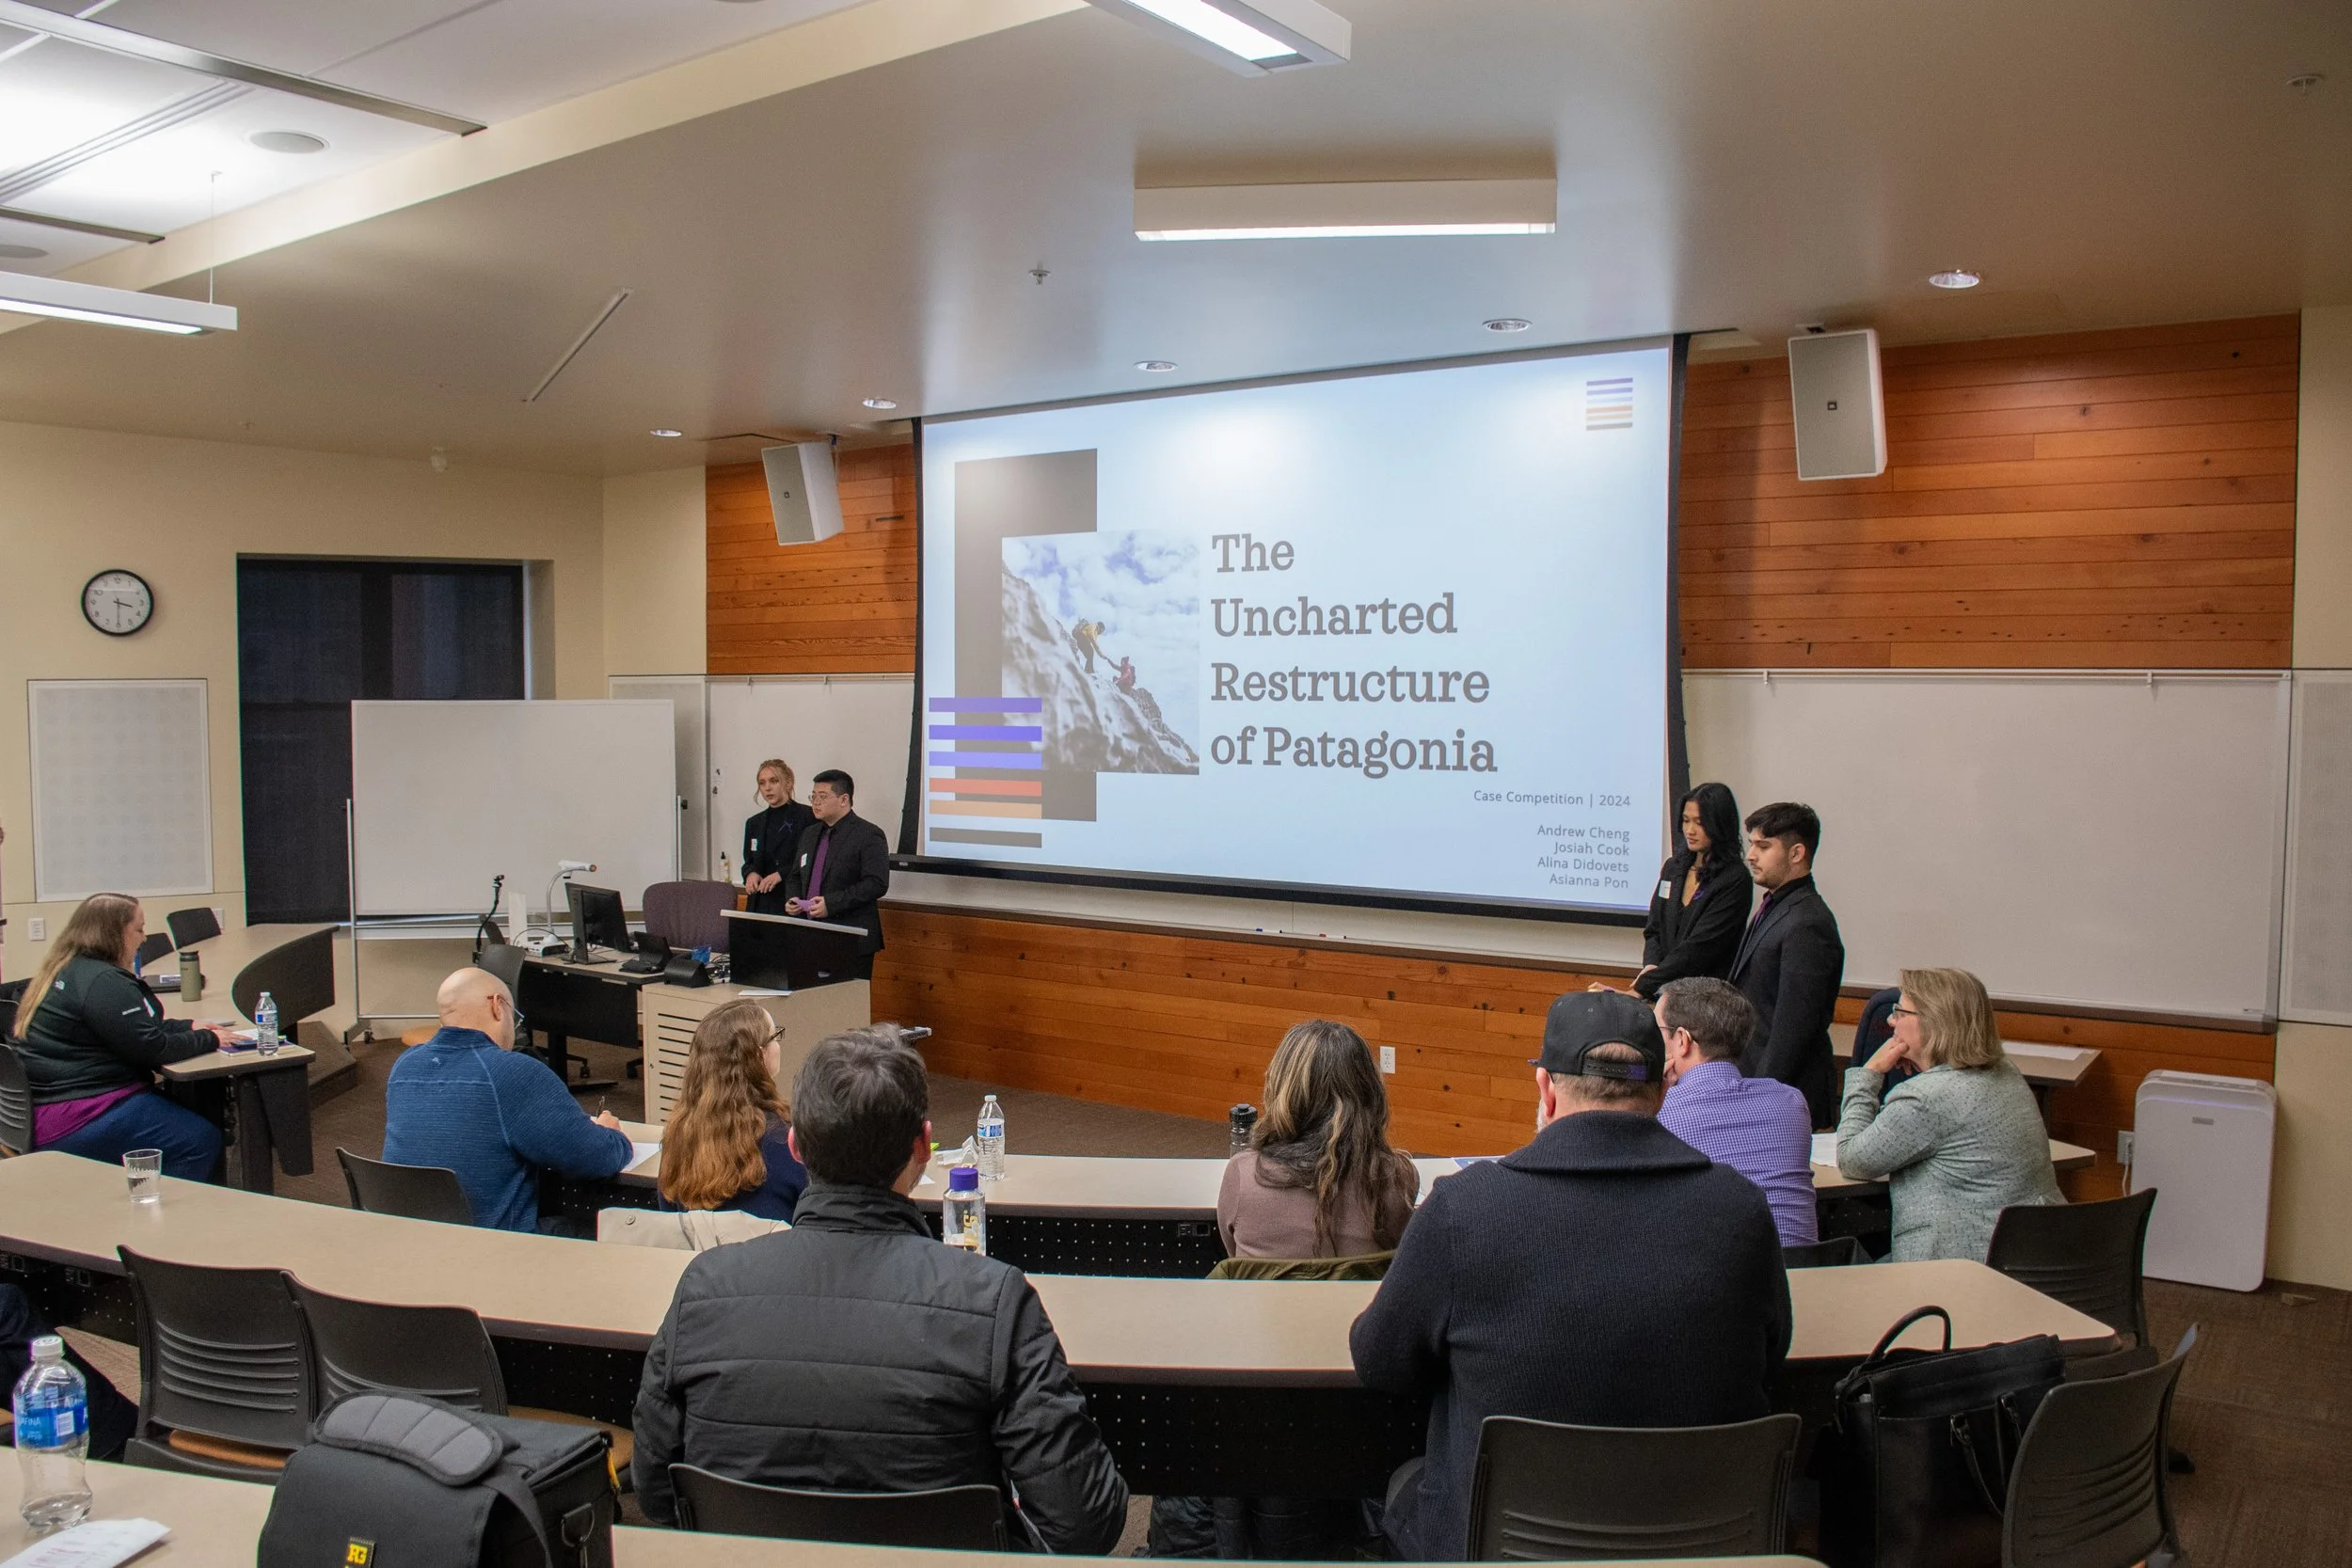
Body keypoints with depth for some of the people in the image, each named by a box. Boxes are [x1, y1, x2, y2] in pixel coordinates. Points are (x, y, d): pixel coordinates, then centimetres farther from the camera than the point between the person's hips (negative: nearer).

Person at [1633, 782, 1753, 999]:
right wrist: (1651, 965, -5)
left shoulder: (1735, 880, -9)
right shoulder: (1673, 867, 12)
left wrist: (1643, 987, -19)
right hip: (1664, 990, 5)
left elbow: (1700, 946, -15)